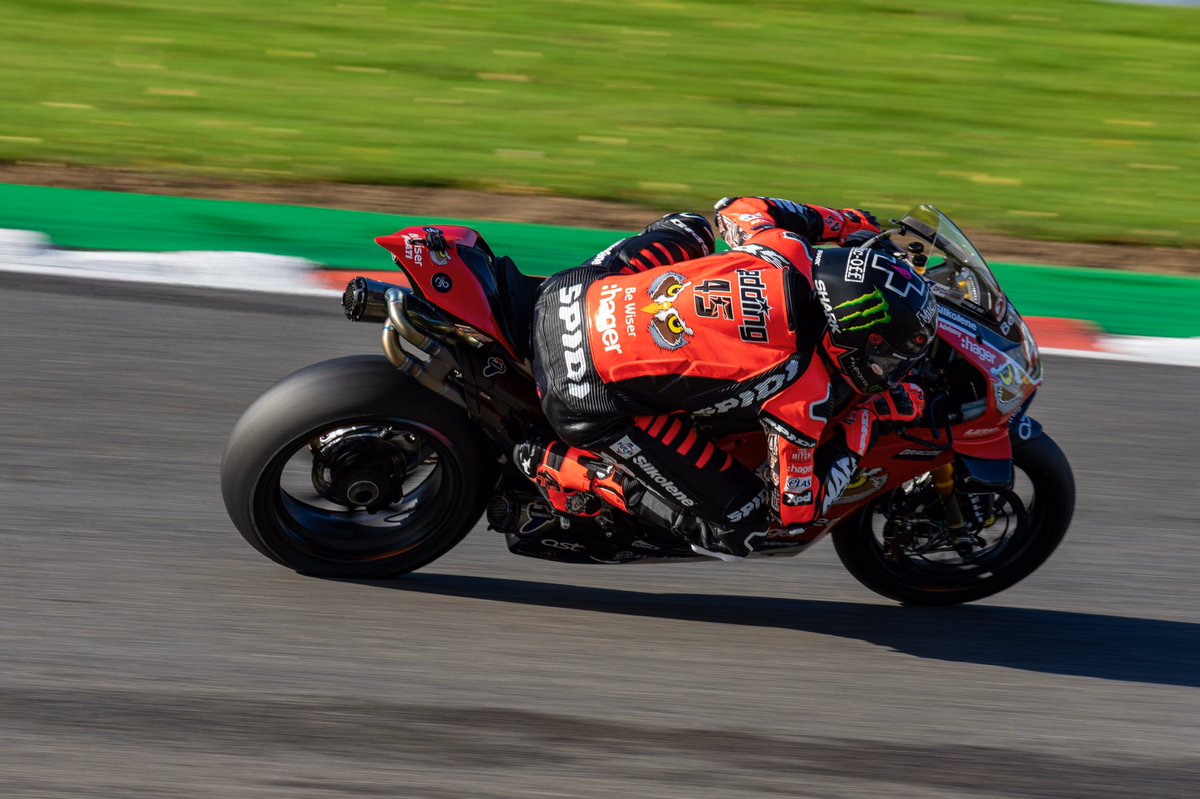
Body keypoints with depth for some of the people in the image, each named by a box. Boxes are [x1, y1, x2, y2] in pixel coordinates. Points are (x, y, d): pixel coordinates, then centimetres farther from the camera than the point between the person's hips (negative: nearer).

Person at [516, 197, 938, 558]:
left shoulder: (789, 252, -3)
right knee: (739, 528, 1)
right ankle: (563, 468, 1)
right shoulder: (805, 390, -17)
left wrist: (847, 223, 27)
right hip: (592, 402, -7)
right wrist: (860, 427, 2)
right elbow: (792, 513, -6)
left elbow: (736, 209, 21)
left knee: (687, 229, 31)